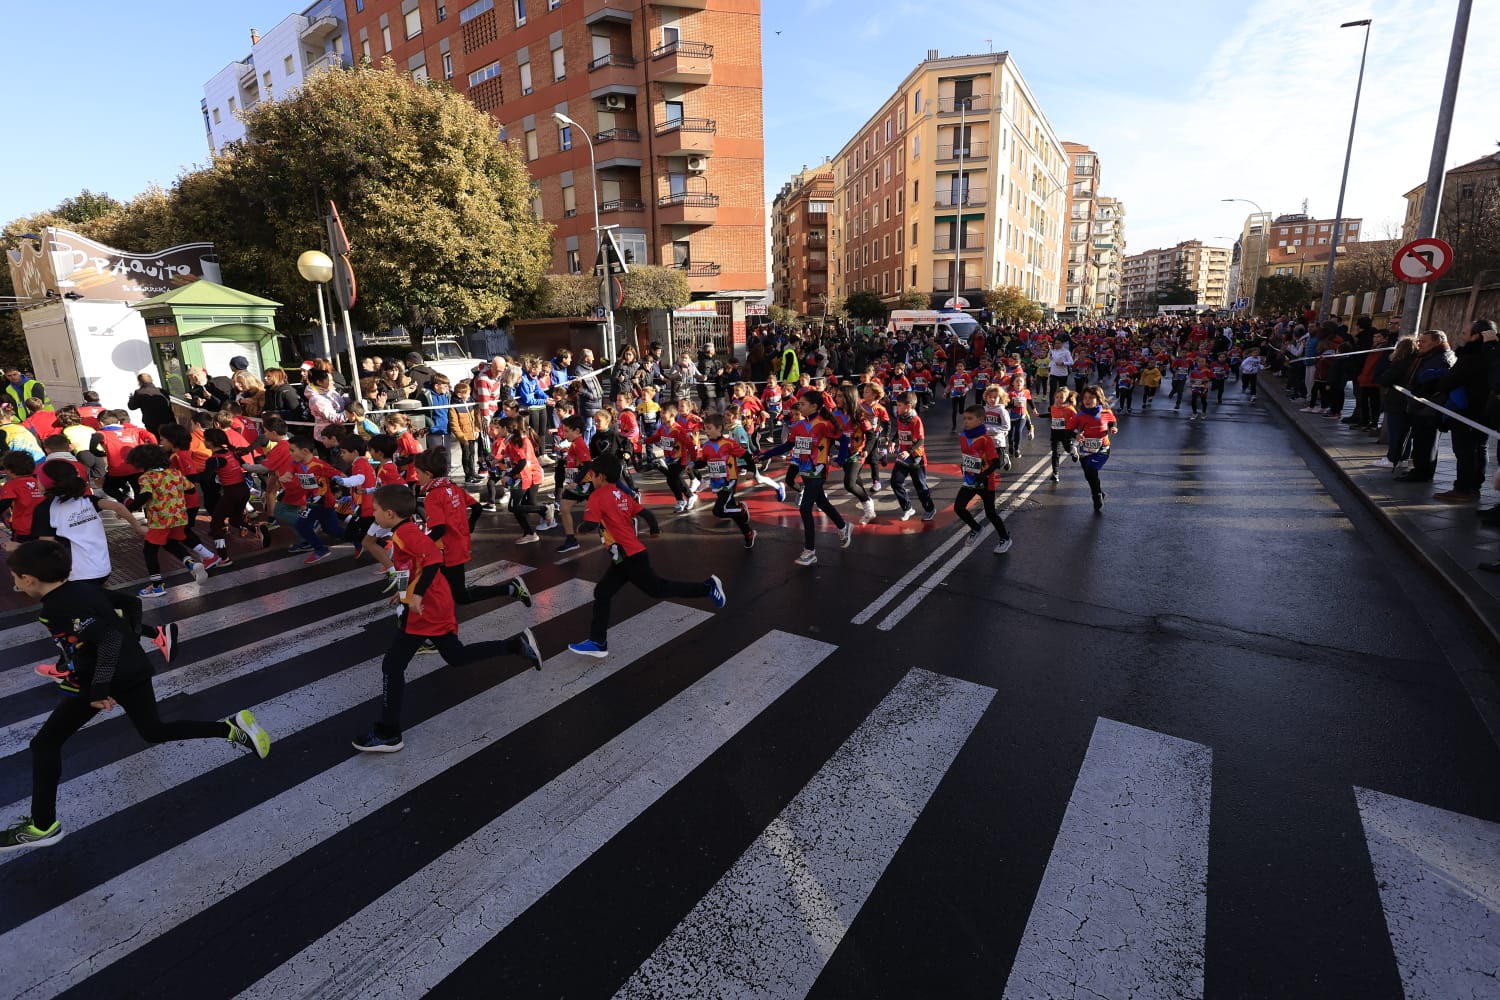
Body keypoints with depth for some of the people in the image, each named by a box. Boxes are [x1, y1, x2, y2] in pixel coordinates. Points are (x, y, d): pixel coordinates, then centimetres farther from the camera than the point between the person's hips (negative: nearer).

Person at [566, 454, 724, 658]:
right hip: (630, 554, 9)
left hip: (630, 556, -9)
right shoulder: (623, 495, 11)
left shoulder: (598, 496, -12)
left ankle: (707, 587, 10)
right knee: (602, 593, 11)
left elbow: (590, 525, -21)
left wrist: (579, 527, 1)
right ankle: (597, 642, 17)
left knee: (658, 590, 3)